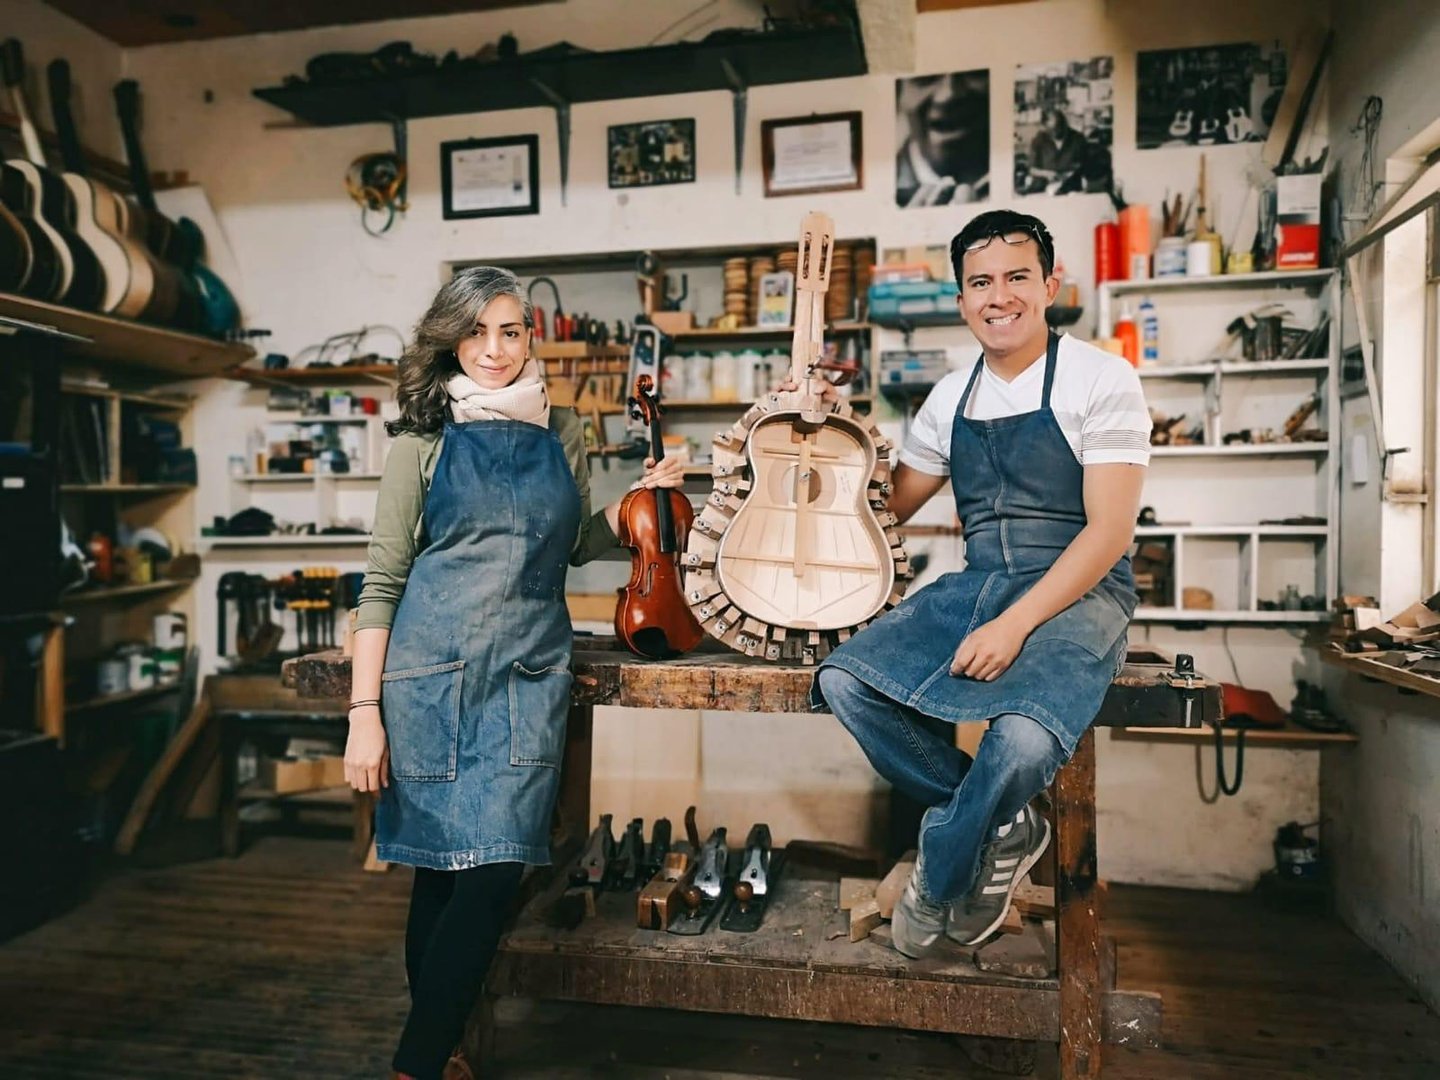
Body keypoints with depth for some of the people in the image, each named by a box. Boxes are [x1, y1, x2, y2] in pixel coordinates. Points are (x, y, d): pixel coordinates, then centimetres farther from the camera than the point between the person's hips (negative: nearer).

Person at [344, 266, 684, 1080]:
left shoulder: (562, 434, 10)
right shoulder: (424, 440, 1)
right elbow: (384, 579, -1)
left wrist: (641, 497, 8)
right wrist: (365, 712, -6)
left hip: (531, 672, 2)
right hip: (434, 671, -2)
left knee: (498, 865, -5)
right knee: (440, 864, 6)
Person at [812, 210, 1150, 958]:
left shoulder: (1101, 379, -5)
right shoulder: (951, 398, 12)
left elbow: (1110, 528, -12)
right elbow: (888, 507, 19)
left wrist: (1015, 625, -23)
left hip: (1078, 592, -5)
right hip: (977, 583, 6)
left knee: (1026, 735, -35)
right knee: (844, 680, -18)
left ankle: (934, 881, -2)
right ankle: (999, 830, 0)